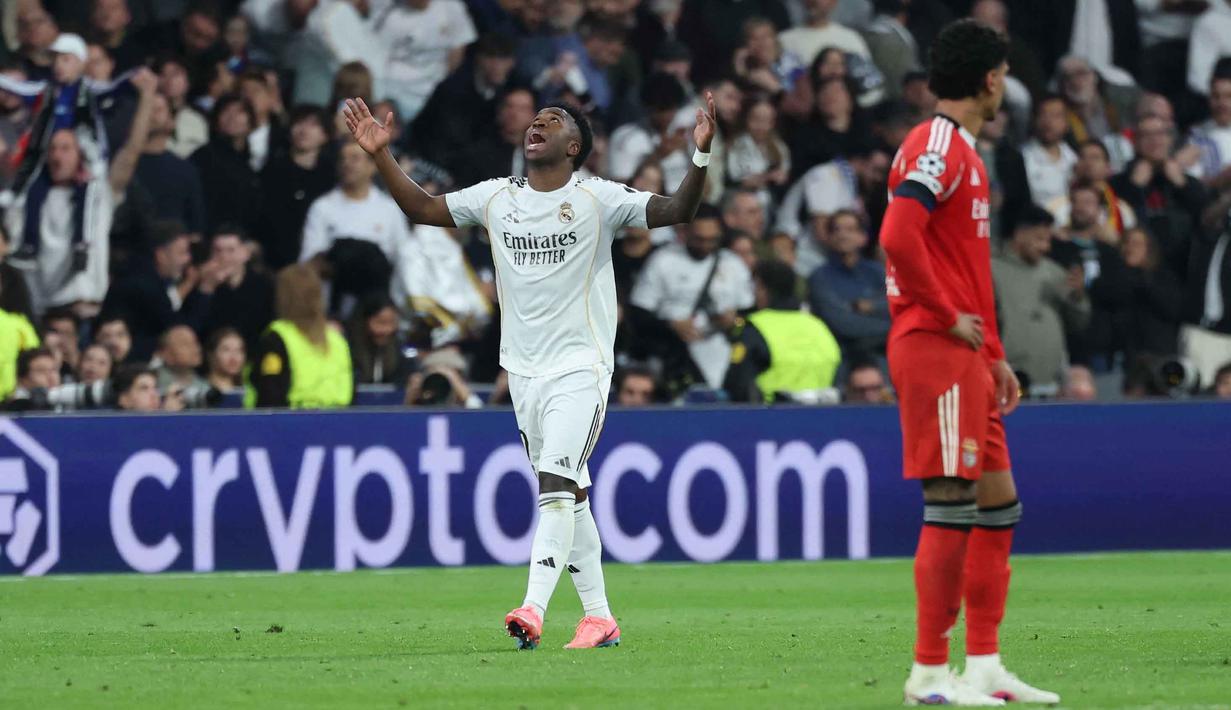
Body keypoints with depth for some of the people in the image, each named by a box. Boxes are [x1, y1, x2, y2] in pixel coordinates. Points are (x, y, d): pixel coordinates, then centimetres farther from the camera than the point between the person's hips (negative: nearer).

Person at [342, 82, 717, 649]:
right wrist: (381, 155, 7)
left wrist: (700, 156, -27)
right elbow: (423, 208, 16)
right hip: (523, 370, 6)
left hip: (581, 368, -5)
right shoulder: (496, 198, 8)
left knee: (556, 484, -18)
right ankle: (599, 617, 15)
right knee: (567, 495, 10)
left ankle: (533, 611, -28)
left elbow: (676, 211, -12)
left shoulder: (597, 199, -5)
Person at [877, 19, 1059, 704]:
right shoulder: (937, 146, -11)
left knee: (999, 505, 11)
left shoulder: (964, 152, 21)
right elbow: (899, 237, -25)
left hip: (965, 354, 10)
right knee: (952, 507, -10)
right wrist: (949, 317, -17)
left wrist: (994, 355, 22)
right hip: (935, 347, -10)